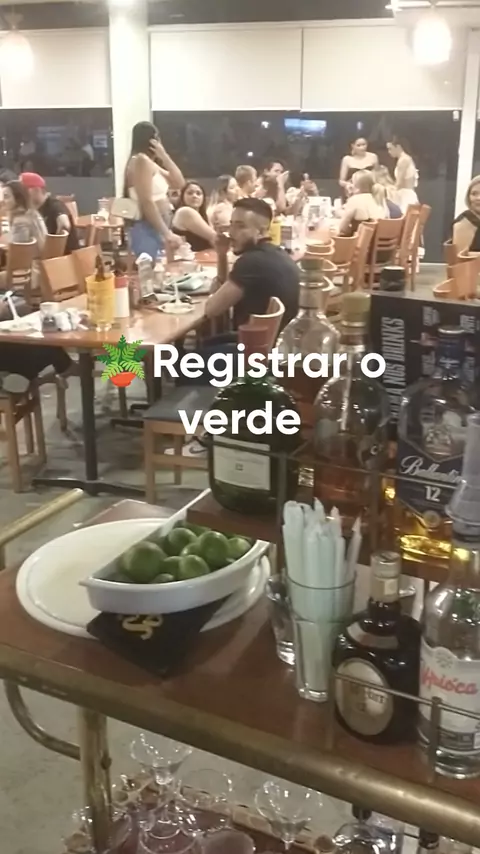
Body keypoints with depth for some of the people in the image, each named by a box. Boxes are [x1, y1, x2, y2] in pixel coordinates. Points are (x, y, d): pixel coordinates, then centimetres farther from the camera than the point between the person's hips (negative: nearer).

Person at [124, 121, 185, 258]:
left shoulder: (151, 163, 19)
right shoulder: (141, 161, -10)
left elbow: (179, 182, 21)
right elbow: (147, 202, -20)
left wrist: (164, 157, 9)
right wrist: (167, 233, -24)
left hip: (157, 230, 10)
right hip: (147, 230, -10)